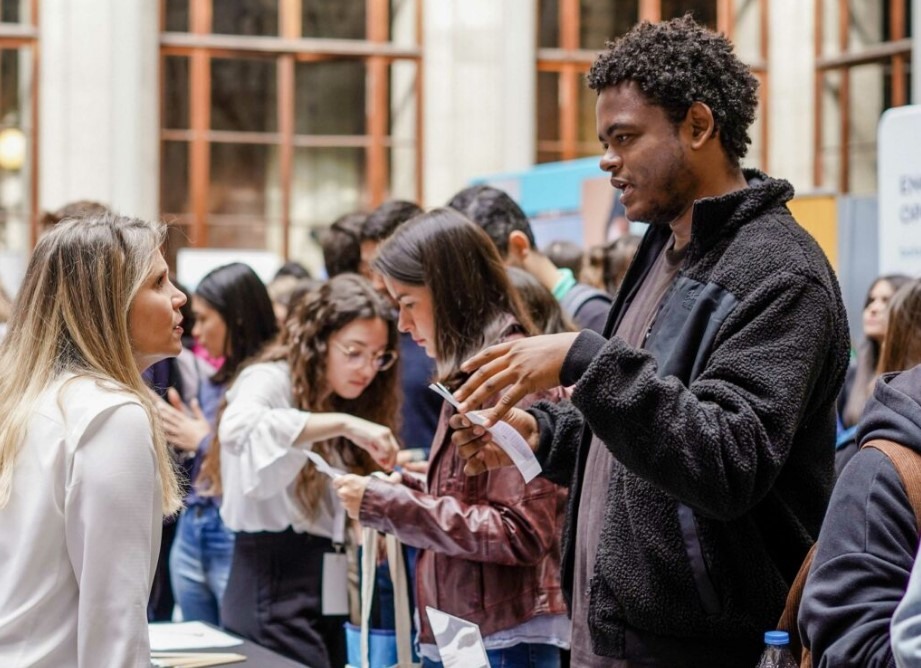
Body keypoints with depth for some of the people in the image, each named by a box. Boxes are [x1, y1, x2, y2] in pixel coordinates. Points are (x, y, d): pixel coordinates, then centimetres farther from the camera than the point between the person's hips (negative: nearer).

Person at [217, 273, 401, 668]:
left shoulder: (340, 403, 19)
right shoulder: (269, 380, -6)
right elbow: (238, 427, -31)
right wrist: (342, 423, -33)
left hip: (325, 593, 8)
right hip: (275, 590, -8)